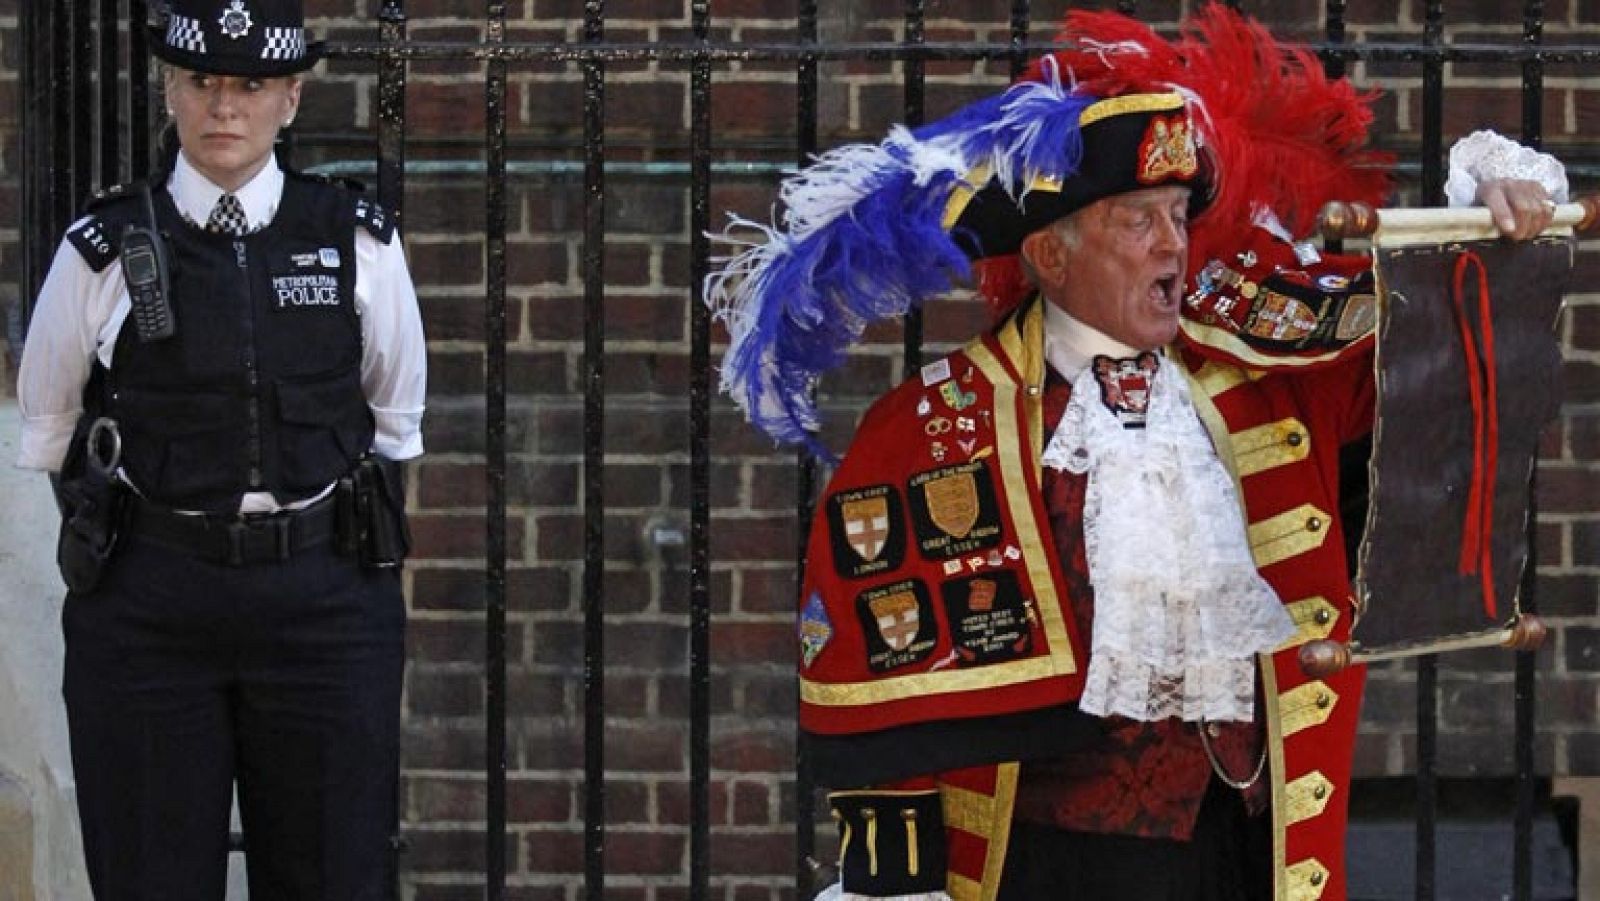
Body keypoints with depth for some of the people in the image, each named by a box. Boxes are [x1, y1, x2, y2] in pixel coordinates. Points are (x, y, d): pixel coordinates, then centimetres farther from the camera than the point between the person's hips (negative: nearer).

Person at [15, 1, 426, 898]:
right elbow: (49, 428, 14)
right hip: (147, 610, -1)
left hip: (326, 596, 1)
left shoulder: (359, 241, 3)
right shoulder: (106, 252, -1)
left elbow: (395, 418, 17)